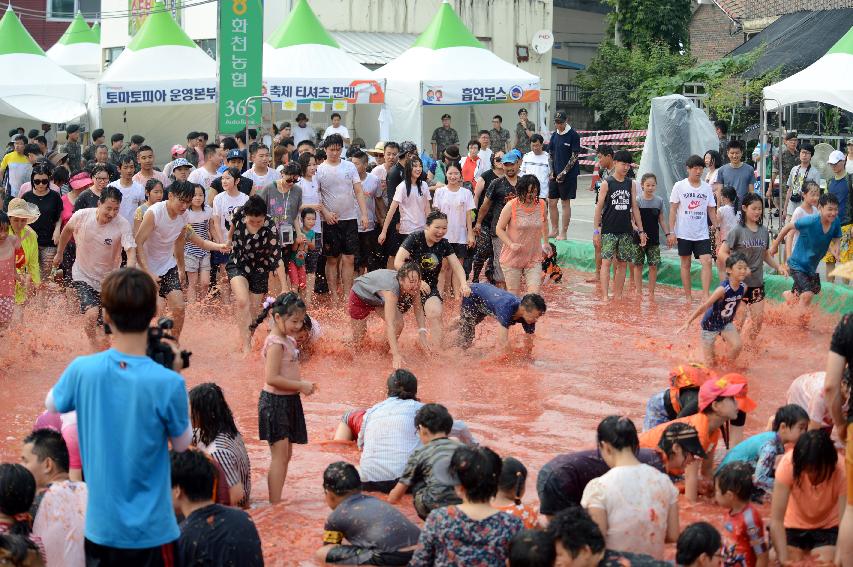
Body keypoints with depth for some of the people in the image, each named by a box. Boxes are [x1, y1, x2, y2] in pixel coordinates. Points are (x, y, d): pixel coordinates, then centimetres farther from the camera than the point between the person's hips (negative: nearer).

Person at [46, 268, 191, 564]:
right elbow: (182, 443, -2)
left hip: (100, 526, 3)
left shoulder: (83, 370, -12)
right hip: (151, 530, -2)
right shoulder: (167, 383, -21)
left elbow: (52, 404, 11)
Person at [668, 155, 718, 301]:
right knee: (686, 264, 6)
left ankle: (706, 295, -11)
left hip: (702, 234, 2)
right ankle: (688, 297, 15)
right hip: (683, 234, -2)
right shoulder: (679, 186, -2)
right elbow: (673, 209, -2)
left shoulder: (706, 187, 6)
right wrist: (671, 232, -7)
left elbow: (711, 210, 11)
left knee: (707, 262, -12)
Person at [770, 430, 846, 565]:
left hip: (828, 527, 0)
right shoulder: (788, 464, -31)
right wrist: (784, 559, -39)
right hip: (794, 525, 0)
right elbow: (776, 520, -30)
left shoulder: (842, 470, -31)